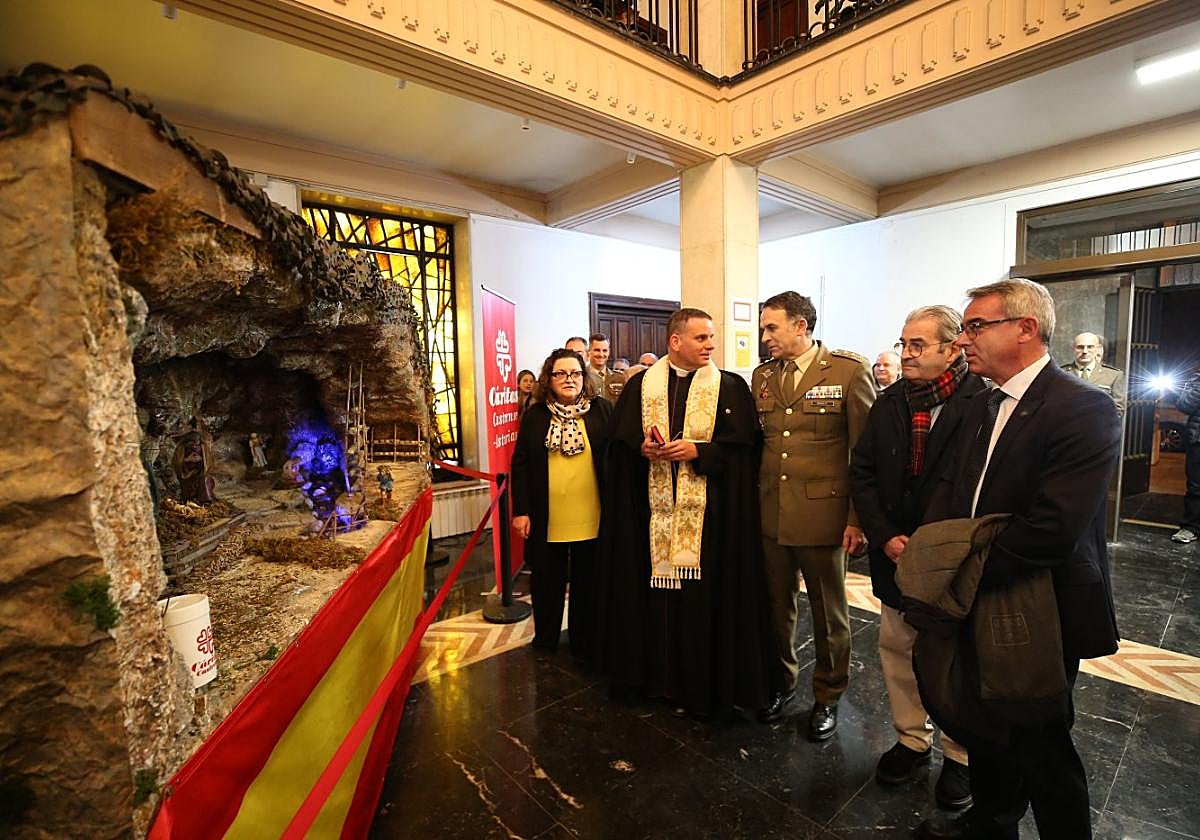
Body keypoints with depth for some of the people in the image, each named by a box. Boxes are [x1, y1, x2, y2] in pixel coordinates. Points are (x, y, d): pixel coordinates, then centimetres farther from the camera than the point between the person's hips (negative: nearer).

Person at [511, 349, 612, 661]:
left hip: (592, 518, 0)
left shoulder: (602, 410, 0)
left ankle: (585, 643, 32)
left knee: (587, 583, 13)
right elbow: (520, 464, 2)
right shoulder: (535, 415, 2)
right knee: (546, 582, 15)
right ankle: (545, 640, 36)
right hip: (546, 519, 1)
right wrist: (520, 511, -3)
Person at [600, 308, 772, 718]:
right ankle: (658, 675, 29)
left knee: (704, 598, 3)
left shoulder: (730, 388, 2)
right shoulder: (641, 384, 7)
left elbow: (743, 448, -4)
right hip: (652, 510, 2)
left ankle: (701, 685, 23)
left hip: (710, 514, -1)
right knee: (655, 596, 9)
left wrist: (698, 450, -15)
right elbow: (619, 441, 8)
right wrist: (642, 448, -11)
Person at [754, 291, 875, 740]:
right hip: (770, 515, 4)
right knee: (777, 606, 17)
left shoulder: (850, 370, -7)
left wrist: (858, 517, -9)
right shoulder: (762, 375, 8)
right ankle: (781, 682, 39)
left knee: (828, 613, 13)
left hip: (823, 513, -4)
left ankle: (828, 696, 35)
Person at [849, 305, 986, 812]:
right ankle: (911, 740, 37)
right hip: (896, 555, 5)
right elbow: (862, 473, 4)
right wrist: (884, 537, -6)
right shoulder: (888, 404, 3)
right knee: (898, 652, 16)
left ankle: (960, 755, 34)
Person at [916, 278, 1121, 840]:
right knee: (986, 725, 23)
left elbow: (1053, 527, -27)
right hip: (980, 603, 7)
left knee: (1039, 745, 13)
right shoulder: (981, 406, 6)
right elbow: (951, 489, 6)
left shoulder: (1083, 408, -19)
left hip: (1035, 609, -7)